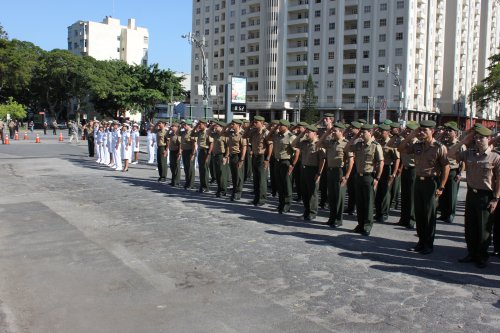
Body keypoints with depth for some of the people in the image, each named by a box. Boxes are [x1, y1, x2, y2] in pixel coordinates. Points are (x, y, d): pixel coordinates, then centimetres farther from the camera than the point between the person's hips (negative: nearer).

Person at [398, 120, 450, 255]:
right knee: (418, 213, 11)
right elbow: (400, 148, 10)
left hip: (431, 182, -6)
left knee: (429, 215, 2)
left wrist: (441, 187, -15)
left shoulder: (439, 147, -11)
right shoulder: (417, 145, 6)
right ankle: (421, 242, 24)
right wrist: (411, 136, -1)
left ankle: (429, 245, 14)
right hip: (418, 181, 6)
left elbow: (446, 167, -11)